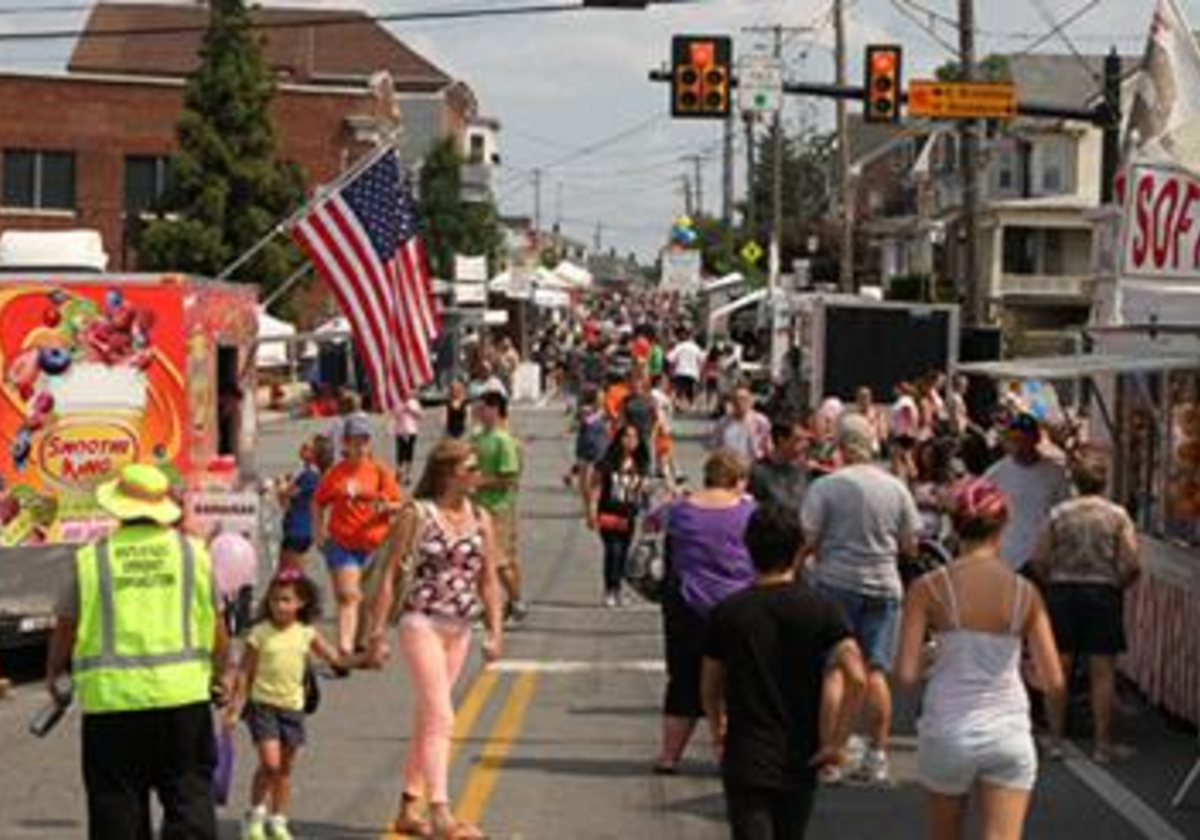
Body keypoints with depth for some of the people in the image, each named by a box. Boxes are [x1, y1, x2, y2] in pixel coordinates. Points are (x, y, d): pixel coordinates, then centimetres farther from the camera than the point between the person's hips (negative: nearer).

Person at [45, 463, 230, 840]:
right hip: (183, 695, 1)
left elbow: (65, 628, 6)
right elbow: (216, 624, 9)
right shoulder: (193, 553, 3)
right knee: (189, 795, 6)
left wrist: (53, 673, 26)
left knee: (116, 800, 9)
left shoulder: (91, 559, -1)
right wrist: (220, 672, 27)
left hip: (111, 697, -1)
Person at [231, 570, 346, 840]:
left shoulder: (306, 634, 1)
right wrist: (235, 707, -7)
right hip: (263, 704, -4)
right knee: (270, 763, -13)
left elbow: (335, 658, 3)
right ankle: (256, 814, 6)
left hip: (292, 706, 4)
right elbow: (245, 673, -5)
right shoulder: (260, 633, -8)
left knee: (285, 768, 11)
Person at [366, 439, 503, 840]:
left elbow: (489, 579, 11)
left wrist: (494, 631, 3)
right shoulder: (417, 515, -6)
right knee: (440, 718, -13)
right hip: (422, 622, -5)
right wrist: (377, 633, -7)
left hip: (460, 629, 5)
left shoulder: (480, 518, 7)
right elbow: (390, 574, -4)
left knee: (427, 719, 13)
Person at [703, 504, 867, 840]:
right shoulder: (820, 611, -5)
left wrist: (718, 734, 23)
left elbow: (710, 685, 5)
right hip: (800, 759, 2)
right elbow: (856, 676, -18)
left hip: (746, 759, -2)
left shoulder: (726, 613, -3)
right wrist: (835, 741, -10)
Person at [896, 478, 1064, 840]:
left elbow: (906, 675, -11)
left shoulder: (929, 589, -6)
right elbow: (1055, 682, -4)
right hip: (1008, 734, 0)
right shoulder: (1025, 592, -3)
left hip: (947, 732, 0)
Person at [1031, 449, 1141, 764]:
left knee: (1059, 667, 10)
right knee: (1102, 672, 5)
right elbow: (1132, 564, -10)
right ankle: (1102, 743, 8)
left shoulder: (1058, 513, -2)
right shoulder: (1117, 516, -5)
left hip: (1061, 593, 1)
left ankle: (1056, 739, 15)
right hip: (1103, 593, -1)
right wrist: (1118, 586, 7)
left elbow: (1039, 560, -3)